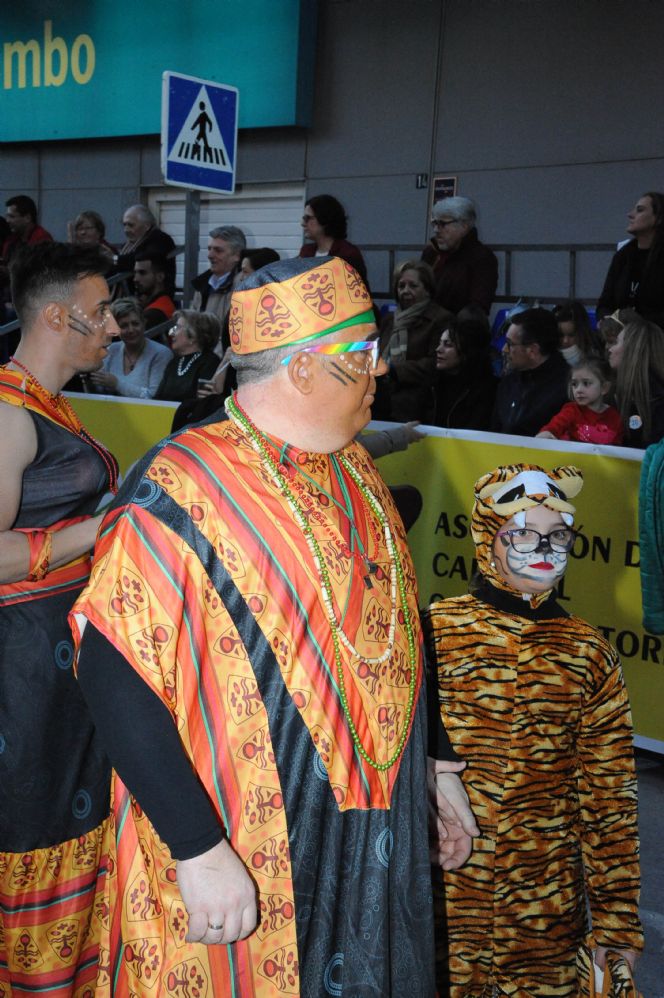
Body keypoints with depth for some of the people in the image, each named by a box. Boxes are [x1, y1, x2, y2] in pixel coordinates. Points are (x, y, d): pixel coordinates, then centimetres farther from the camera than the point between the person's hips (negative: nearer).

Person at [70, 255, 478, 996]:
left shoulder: (354, 470, 5)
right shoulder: (183, 493, -19)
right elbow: (113, 674, -22)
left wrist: (440, 766, 15)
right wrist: (199, 852, -24)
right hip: (248, 859, -7)